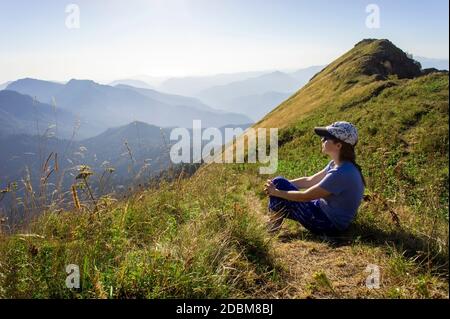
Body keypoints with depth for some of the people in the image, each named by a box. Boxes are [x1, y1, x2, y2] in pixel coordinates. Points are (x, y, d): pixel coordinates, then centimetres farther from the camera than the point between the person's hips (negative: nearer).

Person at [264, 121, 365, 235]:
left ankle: (274, 223, 11)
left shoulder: (341, 173, -29)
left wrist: (276, 192, -11)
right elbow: (309, 181, 8)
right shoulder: (336, 164, 1)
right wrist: (282, 184, -1)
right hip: (324, 209, 9)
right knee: (278, 183, 5)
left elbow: (305, 196, -23)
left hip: (330, 225, -9)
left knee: (278, 183, -9)